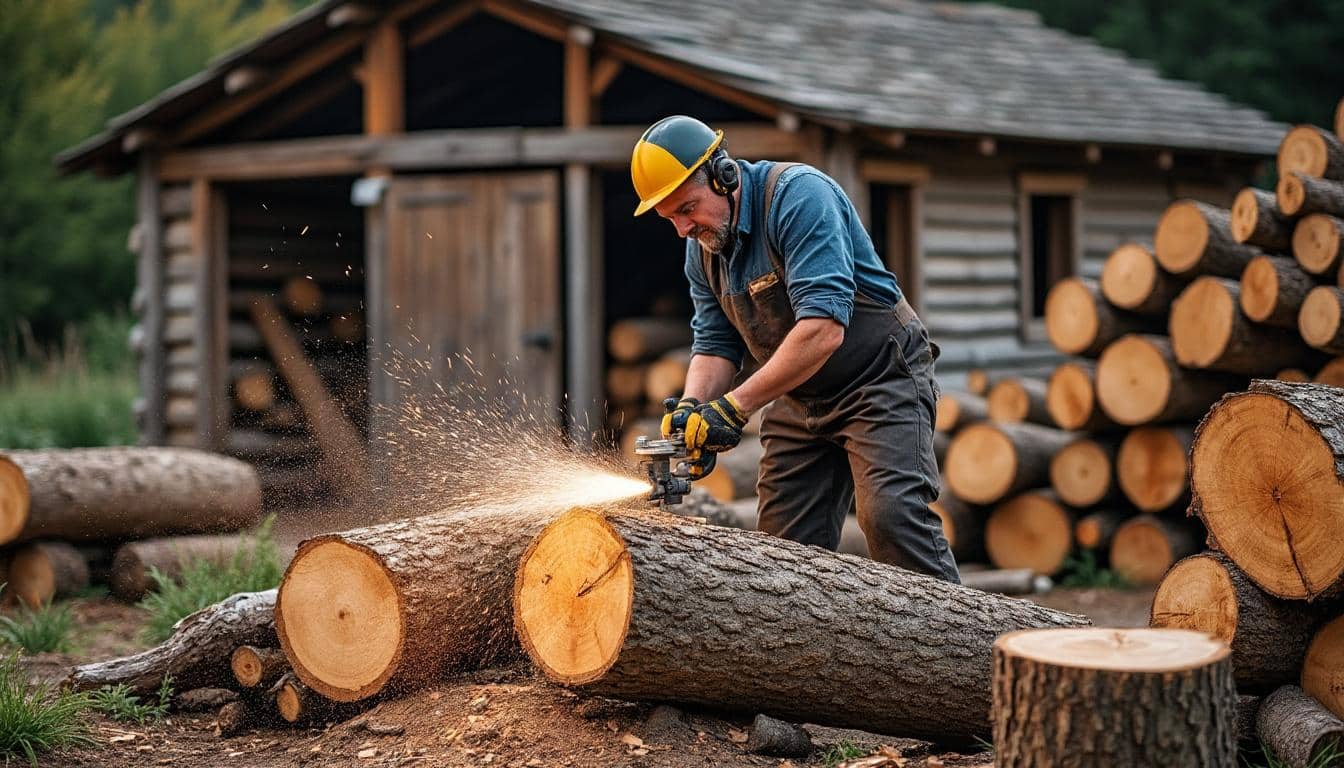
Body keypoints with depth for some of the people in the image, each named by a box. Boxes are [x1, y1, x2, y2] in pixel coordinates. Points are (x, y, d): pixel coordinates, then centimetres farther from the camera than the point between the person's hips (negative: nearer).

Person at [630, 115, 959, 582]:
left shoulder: (798, 195, -23)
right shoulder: (703, 246, 2)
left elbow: (823, 328, -33)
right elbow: (714, 344, 6)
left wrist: (735, 405, -32)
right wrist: (692, 407, -16)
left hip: (880, 381, -8)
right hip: (799, 401, 8)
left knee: (891, 515, -24)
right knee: (784, 545, 1)